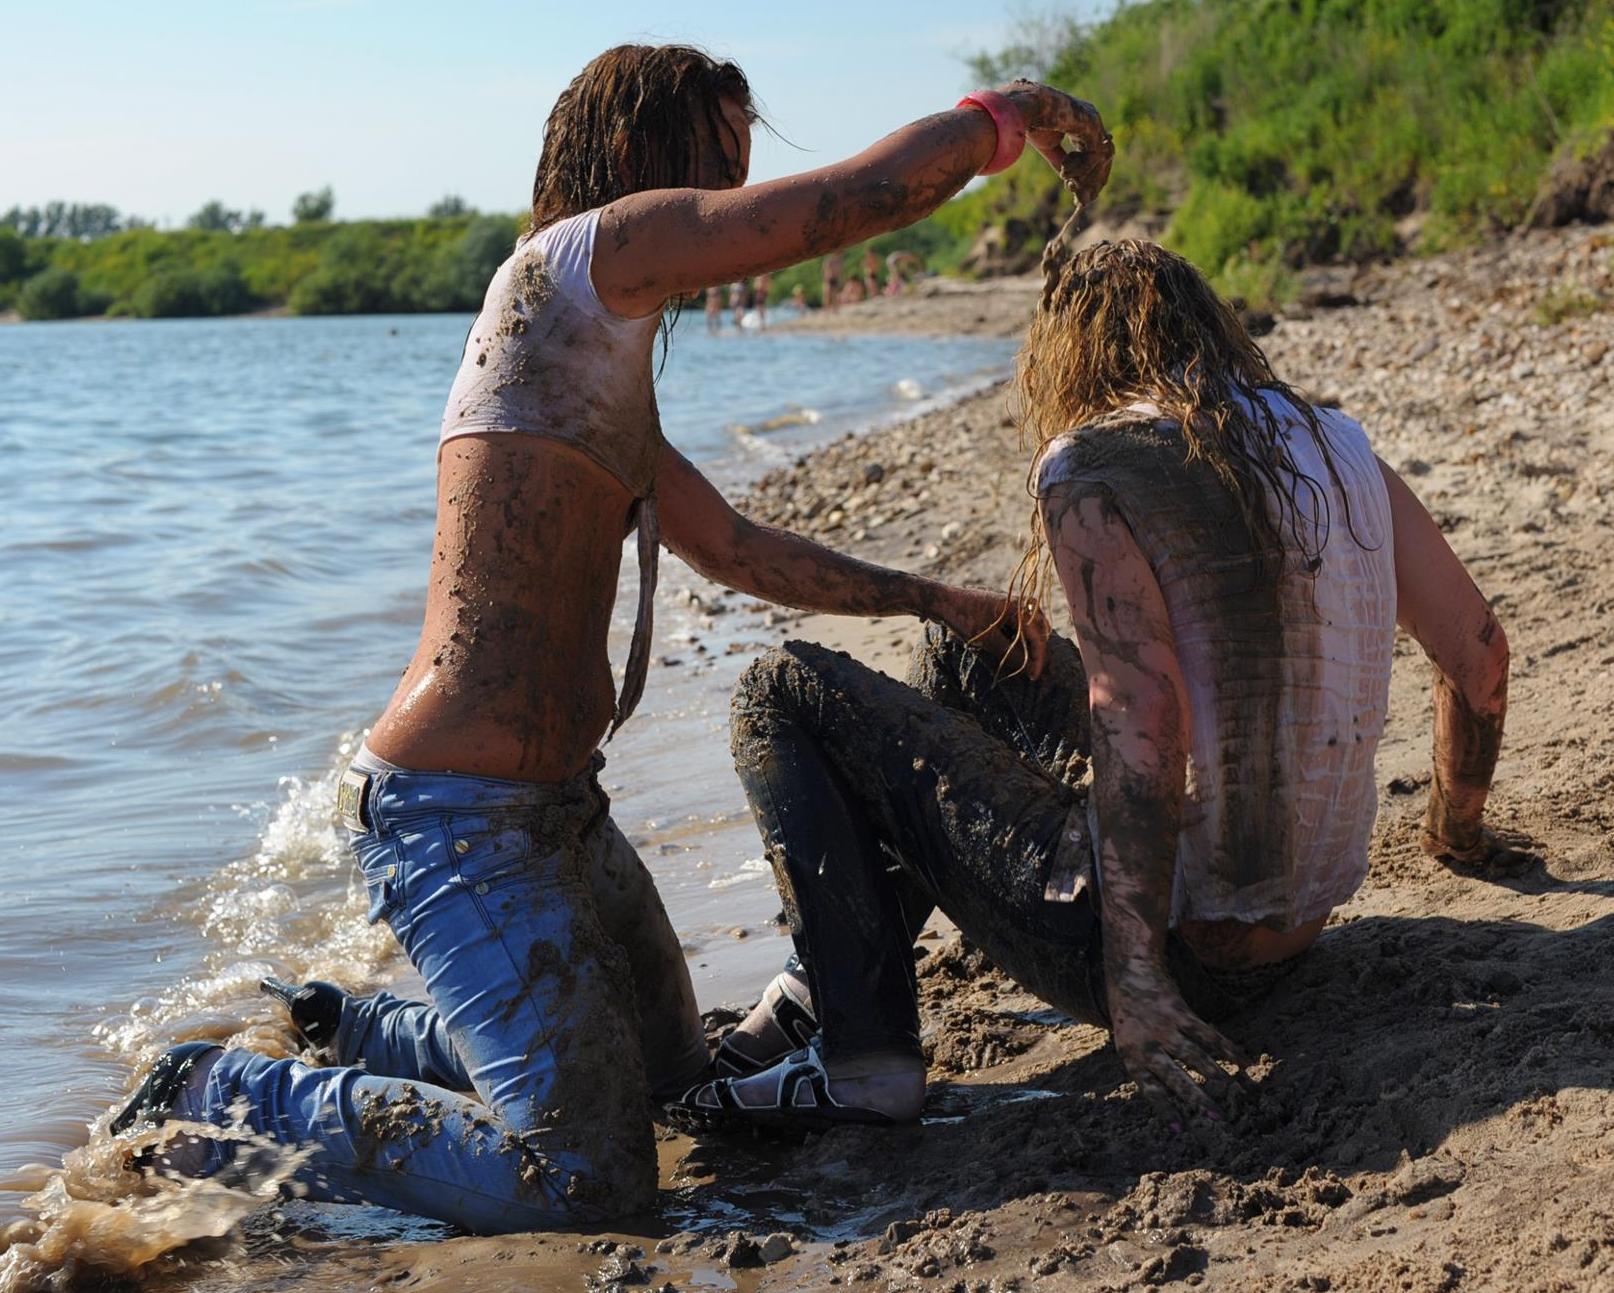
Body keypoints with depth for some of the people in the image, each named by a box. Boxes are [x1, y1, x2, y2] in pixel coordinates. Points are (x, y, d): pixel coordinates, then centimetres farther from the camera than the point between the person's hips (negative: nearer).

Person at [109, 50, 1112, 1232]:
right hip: (459, 818, -11)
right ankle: (234, 1103, 2)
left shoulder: (607, 370, 19)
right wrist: (1003, 116, 1)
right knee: (585, 1177, -13)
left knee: (665, 1070, 26)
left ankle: (339, 1031, 31)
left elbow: (735, 547, 30)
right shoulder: (586, 252, -11)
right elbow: (868, 197, -16)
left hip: (556, 807, 11)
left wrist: (925, 600, 29)